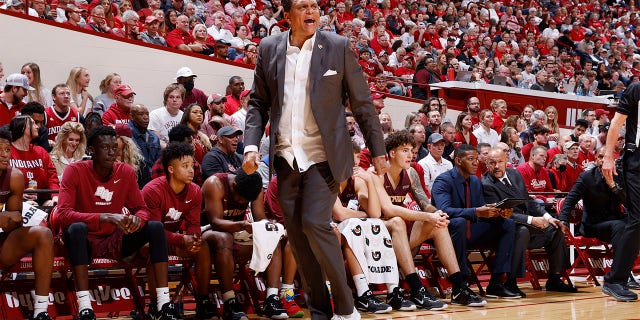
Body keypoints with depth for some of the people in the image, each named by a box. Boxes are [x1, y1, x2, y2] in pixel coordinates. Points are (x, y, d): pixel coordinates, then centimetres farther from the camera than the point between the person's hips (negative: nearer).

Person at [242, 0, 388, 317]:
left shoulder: (338, 47, -2)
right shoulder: (269, 48, 6)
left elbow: (362, 103, 2)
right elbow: (258, 102, 12)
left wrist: (377, 150, 2)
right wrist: (251, 145, -1)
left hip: (324, 155, -4)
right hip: (286, 157, 4)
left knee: (314, 223, -16)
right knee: (296, 235, 4)